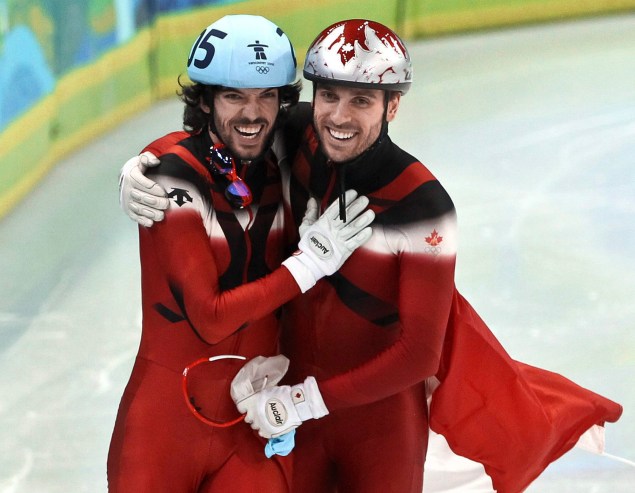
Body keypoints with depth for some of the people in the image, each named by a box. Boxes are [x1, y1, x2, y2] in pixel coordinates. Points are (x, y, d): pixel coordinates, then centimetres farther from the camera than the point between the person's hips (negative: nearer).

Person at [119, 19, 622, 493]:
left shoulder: (423, 206, -23)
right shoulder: (299, 139, -12)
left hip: (382, 414, -3)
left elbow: (417, 354, -21)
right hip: (292, 395, 4)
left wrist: (303, 401, -21)